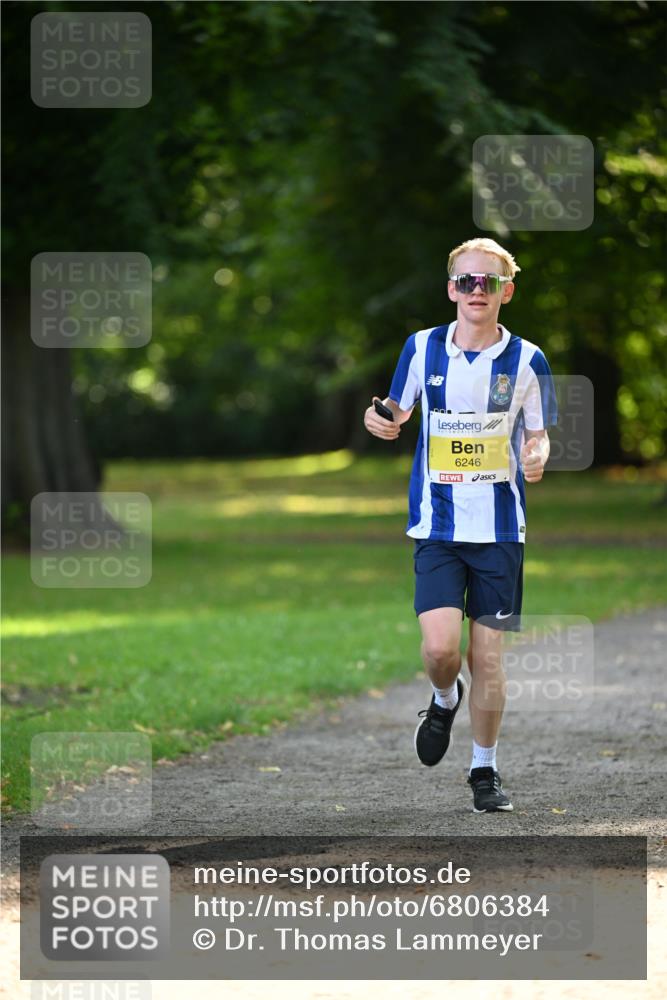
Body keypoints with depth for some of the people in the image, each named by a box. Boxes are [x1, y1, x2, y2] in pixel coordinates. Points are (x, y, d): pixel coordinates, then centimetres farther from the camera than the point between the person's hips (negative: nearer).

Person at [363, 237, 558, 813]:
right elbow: (399, 413, 14)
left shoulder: (526, 360, -1)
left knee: (488, 656, 1)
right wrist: (382, 423, -10)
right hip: (437, 525, 0)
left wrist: (537, 458, -14)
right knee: (440, 646, -15)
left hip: (500, 528, 0)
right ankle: (445, 700, 21)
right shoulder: (423, 349, 1)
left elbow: (538, 435, 9)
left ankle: (484, 770, 18)